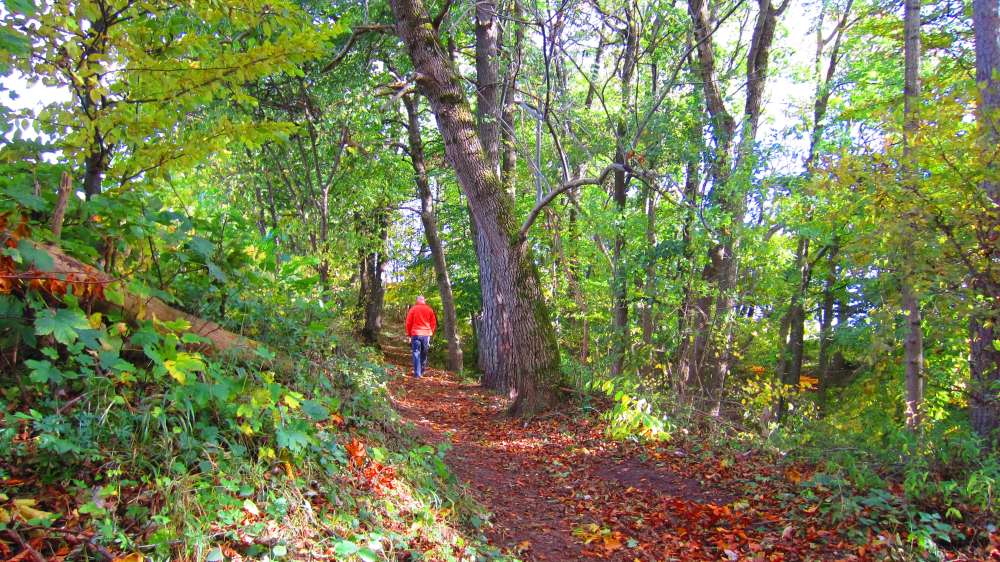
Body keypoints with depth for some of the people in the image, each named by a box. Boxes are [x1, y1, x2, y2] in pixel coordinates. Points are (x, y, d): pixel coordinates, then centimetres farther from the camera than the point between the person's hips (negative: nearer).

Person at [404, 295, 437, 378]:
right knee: (424, 354, 14)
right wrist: (430, 333, 16)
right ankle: (422, 371, 22)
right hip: (426, 334, 2)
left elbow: (408, 322, 0)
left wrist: (409, 334, 8)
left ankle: (417, 373, -6)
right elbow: (434, 323, 7)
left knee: (416, 353, 0)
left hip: (416, 334, -2)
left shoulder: (413, 309, -1)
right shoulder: (429, 310, 5)